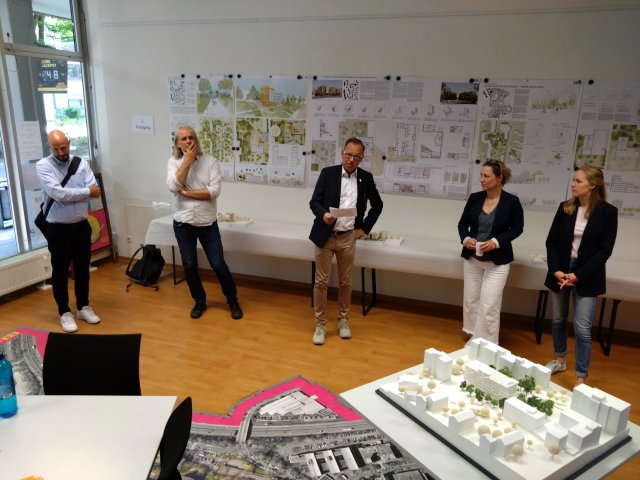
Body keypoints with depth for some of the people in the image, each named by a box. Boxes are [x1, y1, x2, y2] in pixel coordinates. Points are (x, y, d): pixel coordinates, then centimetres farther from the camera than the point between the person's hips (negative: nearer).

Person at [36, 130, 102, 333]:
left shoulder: (82, 163, 2)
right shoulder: (43, 166, -8)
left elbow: (94, 191, -10)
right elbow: (58, 194, -22)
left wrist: (67, 194, -17)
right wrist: (85, 191, -13)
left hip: (82, 226, 3)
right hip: (58, 230, -3)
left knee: (83, 270, 15)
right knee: (60, 273, 7)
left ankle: (83, 307, 31)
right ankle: (65, 313, 22)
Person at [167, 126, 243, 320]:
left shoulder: (210, 161, -6)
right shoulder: (174, 162, 1)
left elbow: (214, 191, -17)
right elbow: (173, 187, -17)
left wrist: (186, 192, -16)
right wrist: (187, 160, -16)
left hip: (207, 224, -2)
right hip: (183, 224, 2)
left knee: (218, 265, 2)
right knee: (189, 266, 10)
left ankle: (233, 301, 22)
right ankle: (199, 301, 32)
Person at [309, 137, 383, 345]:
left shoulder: (366, 178, 4)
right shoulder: (328, 173, -3)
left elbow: (377, 204, 15)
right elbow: (314, 201, -5)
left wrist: (365, 228, 7)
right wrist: (323, 214, -26)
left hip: (348, 237, 2)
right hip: (325, 235, -2)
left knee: (345, 282, 11)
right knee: (321, 281, 2)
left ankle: (343, 320, 28)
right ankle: (320, 325, 14)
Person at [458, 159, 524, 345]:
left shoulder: (511, 201, -12)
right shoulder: (474, 198, -3)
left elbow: (517, 228, -3)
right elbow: (462, 223, 7)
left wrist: (497, 241, -18)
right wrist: (465, 239, -14)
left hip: (497, 261, -4)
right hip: (472, 258, 4)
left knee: (489, 306, -4)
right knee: (470, 300, 14)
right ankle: (472, 335, 34)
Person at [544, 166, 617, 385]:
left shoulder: (607, 212, -8)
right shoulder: (565, 208, 2)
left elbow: (605, 249, -10)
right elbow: (551, 241, 2)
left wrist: (578, 275, -17)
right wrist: (556, 270, -12)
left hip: (587, 275, -4)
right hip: (561, 270, 4)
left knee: (582, 328, -4)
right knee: (558, 319, 15)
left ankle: (581, 379, 6)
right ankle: (560, 360, 35)